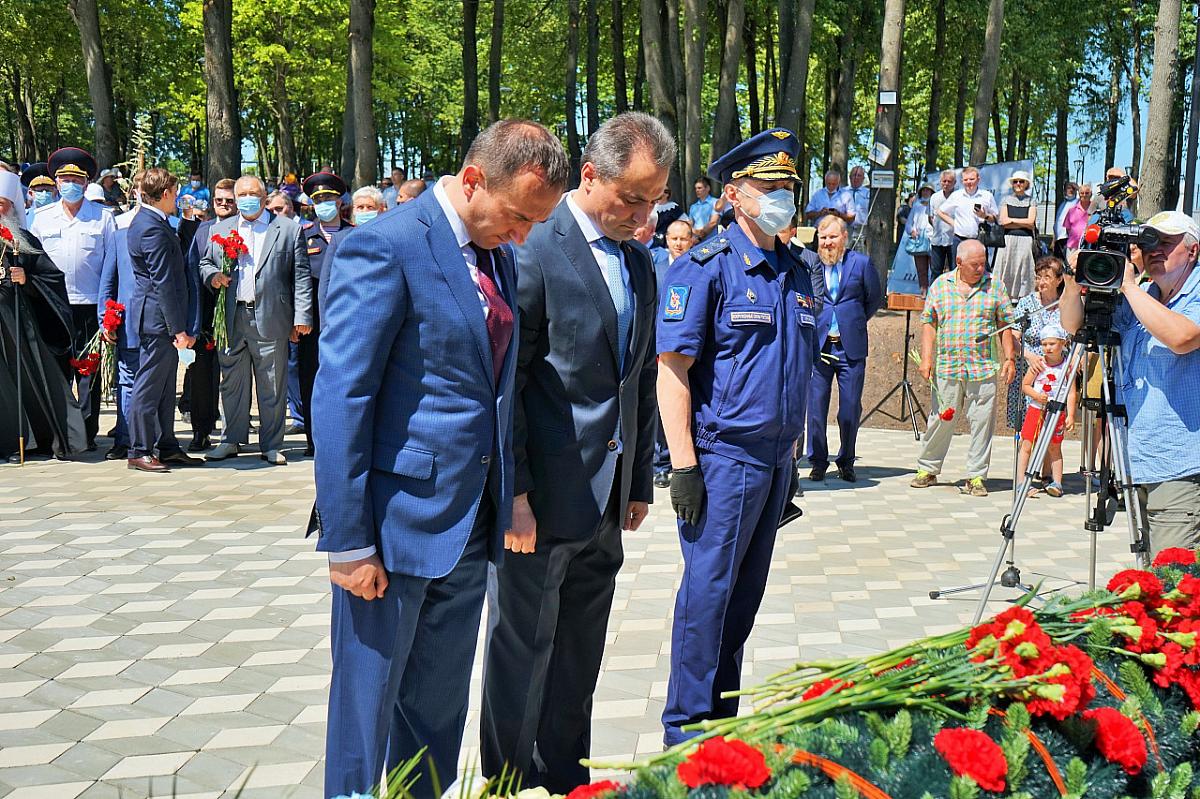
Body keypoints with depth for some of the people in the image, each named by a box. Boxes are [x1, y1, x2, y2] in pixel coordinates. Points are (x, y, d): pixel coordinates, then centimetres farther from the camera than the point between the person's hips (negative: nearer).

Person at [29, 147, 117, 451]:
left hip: (89, 305, -2)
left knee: (88, 371, 1)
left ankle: (87, 434, 7)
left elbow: (111, 264, 3)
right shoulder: (42, 218, 11)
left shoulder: (103, 218, 4)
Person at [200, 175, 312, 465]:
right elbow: (204, 263, 21)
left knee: (272, 386, 2)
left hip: (271, 319, -3)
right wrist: (212, 275, -3)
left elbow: (301, 275, 1)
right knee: (232, 383, 9)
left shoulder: (289, 229, 4)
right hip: (231, 320, 3)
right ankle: (231, 440, 21)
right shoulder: (220, 229, 15)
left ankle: (271, 445, 11)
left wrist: (302, 316, -6)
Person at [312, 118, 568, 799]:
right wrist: (348, 541, -18)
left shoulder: (500, 257, 9)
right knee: (366, 706, 7)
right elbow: (340, 401, -17)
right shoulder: (386, 248, -15)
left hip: (472, 528, 7)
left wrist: (511, 497, 10)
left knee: (441, 708, 18)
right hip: (398, 522, -7)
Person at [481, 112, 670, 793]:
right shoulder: (533, 249, -13)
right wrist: (512, 493, -17)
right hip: (542, 499, -7)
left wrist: (640, 481, 17)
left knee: (580, 658, 17)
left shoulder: (639, 261, 11)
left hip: (605, 504, 7)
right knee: (522, 655, 6)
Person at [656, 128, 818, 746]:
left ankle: (723, 712, 25)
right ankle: (687, 722, 8)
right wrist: (683, 464, -18)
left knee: (746, 591, 13)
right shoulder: (706, 267, -9)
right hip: (724, 455, -7)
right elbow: (672, 368, -13)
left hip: (775, 457, 7)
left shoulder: (796, 273, 13)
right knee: (709, 587, -3)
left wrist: (791, 460, 18)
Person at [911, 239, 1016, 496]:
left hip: (984, 369, 0)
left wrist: (1009, 359, 1)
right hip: (946, 367, 0)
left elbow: (1006, 325, 9)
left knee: (982, 422, 0)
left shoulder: (994, 287, 8)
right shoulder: (941, 285, 8)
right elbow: (928, 322, 8)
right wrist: (926, 357, 0)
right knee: (941, 420, 5)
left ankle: (976, 476, 9)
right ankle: (927, 469, 20)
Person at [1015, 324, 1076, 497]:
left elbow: (1071, 393, -8)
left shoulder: (1067, 366, -5)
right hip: (1036, 409, 1)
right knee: (1027, 445, -2)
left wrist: (1070, 415, -16)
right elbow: (1025, 385, 3)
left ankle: (1056, 482, 12)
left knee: (1054, 448, 7)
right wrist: (1036, 395, -16)